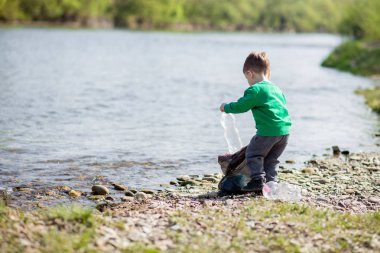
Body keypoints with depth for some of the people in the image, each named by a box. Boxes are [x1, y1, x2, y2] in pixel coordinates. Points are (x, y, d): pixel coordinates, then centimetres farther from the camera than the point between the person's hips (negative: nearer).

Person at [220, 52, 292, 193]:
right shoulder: (276, 89, 20)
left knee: (253, 154, 7)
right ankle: (270, 183, 13)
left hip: (268, 131, -8)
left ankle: (258, 179, -4)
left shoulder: (255, 90, -6)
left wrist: (226, 107, 15)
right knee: (271, 159, 18)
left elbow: (241, 106, -4)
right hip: (285, 130, 8)